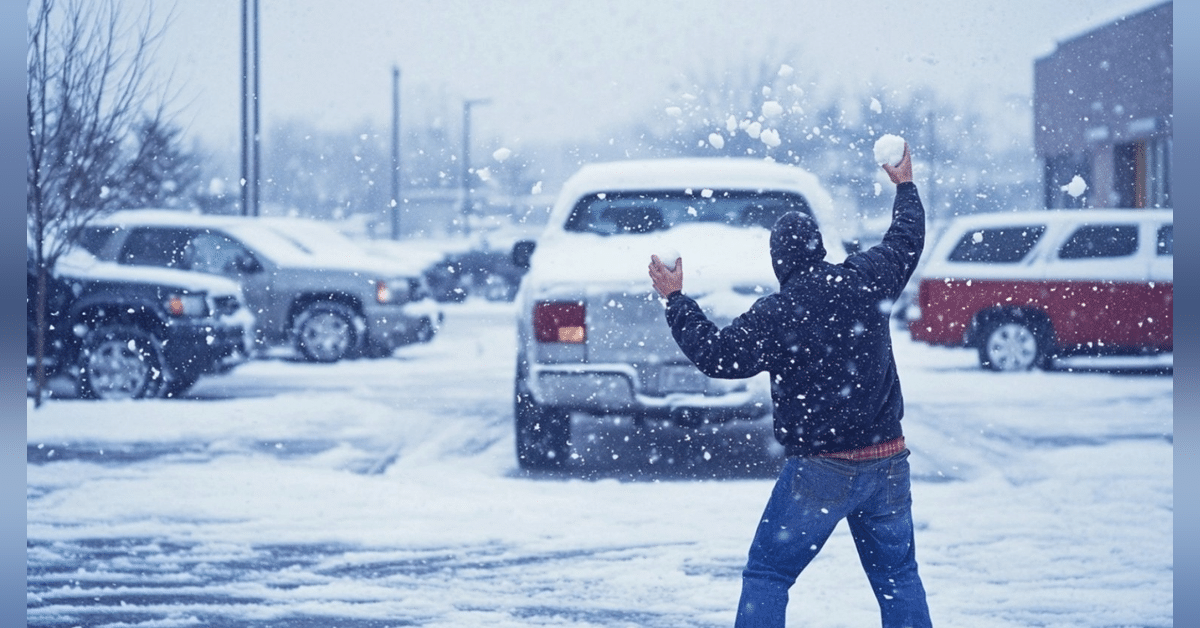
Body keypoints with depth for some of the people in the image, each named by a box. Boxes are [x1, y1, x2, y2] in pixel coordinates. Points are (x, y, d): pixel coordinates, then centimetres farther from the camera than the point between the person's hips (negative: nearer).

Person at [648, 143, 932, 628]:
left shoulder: (777, 314, -13)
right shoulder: (865, 280, 1)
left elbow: (717, 356, -9)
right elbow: (906, 240, 20)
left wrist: (675, 299, 0)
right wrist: (905, 186, 37)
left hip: (821, 472, -5)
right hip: (887, 464, 5)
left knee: (767, 575, 4)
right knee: (898, 576, 13)